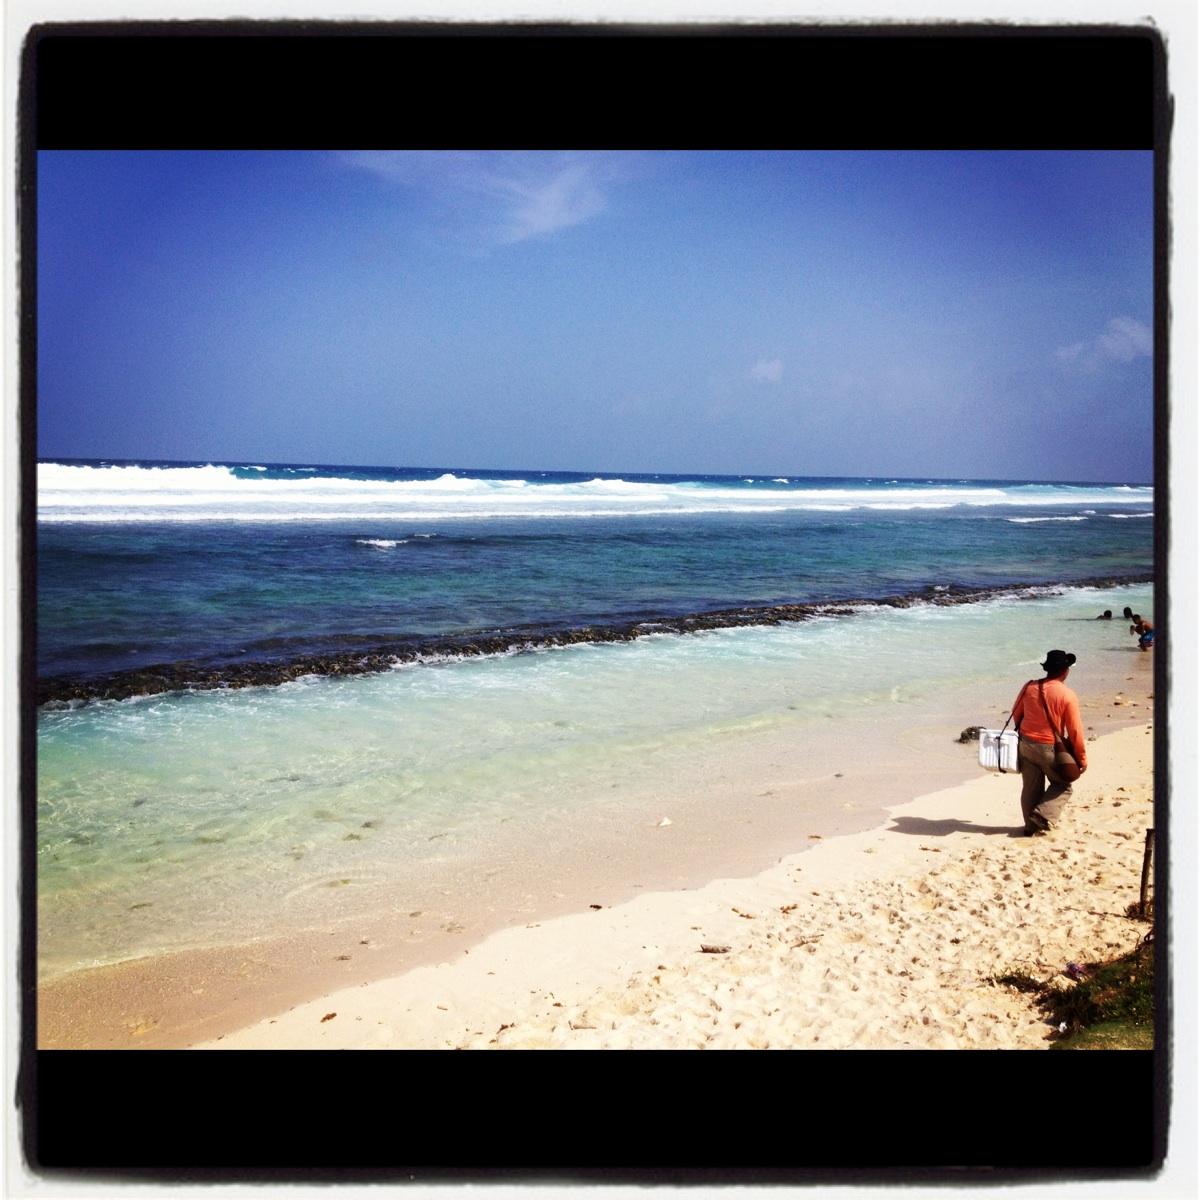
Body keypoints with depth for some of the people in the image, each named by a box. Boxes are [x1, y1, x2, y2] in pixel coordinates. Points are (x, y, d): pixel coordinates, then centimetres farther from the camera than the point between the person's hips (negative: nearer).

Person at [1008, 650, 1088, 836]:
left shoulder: (1029, 687, -3)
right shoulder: (1068, 696, -16)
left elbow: (1016, 714, 10)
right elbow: (1075, 731, -12)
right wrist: (1082, 758, -2)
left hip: (1026, 744, 5)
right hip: (1049, 748, -4)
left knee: (1031, 787, 16)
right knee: (1062, 785, 15)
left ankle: (1031, 826, 23)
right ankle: (1043, 817, 0)